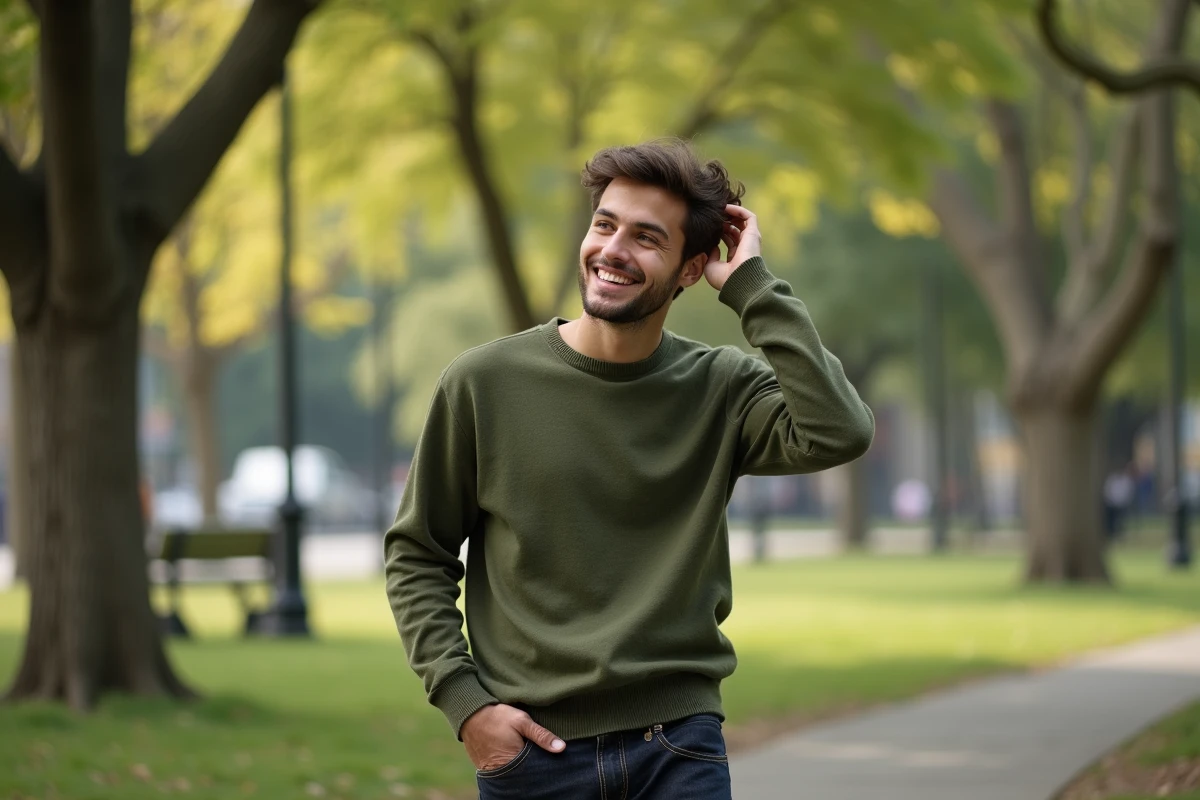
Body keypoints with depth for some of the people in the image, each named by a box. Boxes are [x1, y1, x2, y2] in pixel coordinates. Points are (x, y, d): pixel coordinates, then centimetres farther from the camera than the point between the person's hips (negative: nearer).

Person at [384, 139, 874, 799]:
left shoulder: (722, 390, -1)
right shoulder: (484, 384, -2)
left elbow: (839, 435, -21)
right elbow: (416, 555, 6)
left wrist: (751, 286, -13)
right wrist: (463, 701, -5)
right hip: (530, 747, 0)